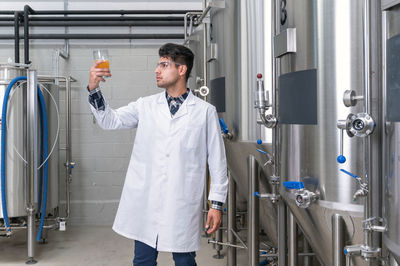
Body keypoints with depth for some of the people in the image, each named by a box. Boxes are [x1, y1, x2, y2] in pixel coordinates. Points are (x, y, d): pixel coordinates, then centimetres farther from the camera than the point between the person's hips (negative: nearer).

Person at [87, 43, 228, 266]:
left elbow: (217, 162, 0)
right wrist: (94, 89, -13)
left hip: (183, 204, -2)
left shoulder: (205, 111, 0)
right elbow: (111, 120, 2)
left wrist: (217, 204, -3)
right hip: (145, 201, 3)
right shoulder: (145, 106, 9)